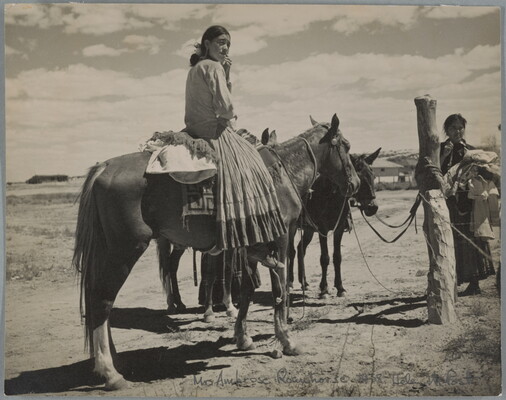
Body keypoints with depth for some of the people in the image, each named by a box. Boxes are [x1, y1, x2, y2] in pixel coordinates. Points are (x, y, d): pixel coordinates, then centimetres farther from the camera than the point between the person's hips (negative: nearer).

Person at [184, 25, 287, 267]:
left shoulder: (196, 68, 18)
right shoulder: (214, 67, -11)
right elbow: (224, 106, -20)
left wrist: (226, 75, 9)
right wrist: (231, 118, 0)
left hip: (196, 129, 10)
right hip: (215, 131, -10)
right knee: (251, 173, -11)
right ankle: (260, 248, -14)